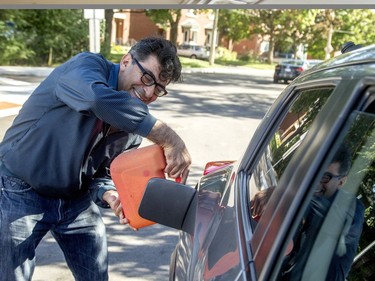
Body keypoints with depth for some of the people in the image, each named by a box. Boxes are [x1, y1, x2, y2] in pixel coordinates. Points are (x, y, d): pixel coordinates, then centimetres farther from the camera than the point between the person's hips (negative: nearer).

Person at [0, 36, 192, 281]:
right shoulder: (86, 66, -21)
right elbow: (100, 99, -46)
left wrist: (110, 196, -21)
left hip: (77, 201, 6)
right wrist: (170, 140, -49)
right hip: (22, 194, -5)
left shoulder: (136, 125, -2)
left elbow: (103, 172, 3)